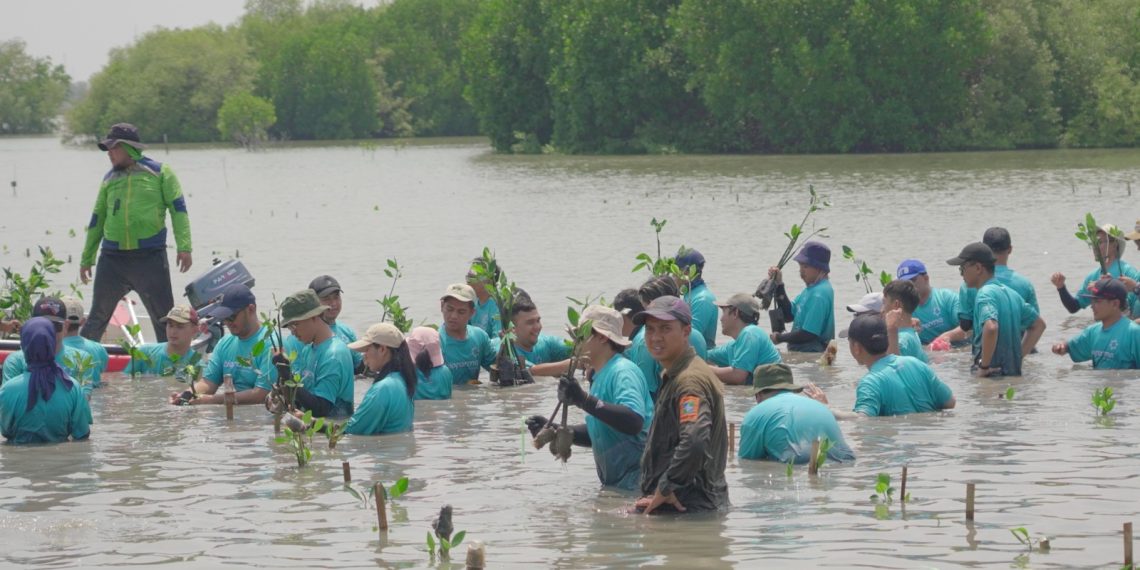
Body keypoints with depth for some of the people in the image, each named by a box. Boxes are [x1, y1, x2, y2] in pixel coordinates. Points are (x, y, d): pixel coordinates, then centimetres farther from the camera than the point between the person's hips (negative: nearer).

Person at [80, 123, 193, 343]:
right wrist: (86, 259, 19)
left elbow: (178, 209, -3)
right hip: (112, 260, 4)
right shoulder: (110, 179, 14)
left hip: (150, 258, -4)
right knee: (97, 318, 9)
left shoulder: (159, 172, 2)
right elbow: (98, 219, 19)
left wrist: (184, 247, -14)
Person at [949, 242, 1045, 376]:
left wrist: (983, 366, -23)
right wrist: (1019, 356, 16)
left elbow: (991, 328, -35)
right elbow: (1039, 324, 24)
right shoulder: (1011, 293, 14)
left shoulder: (985, 294, -15)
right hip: (1014, 373, 9)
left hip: (993, 375, -9)